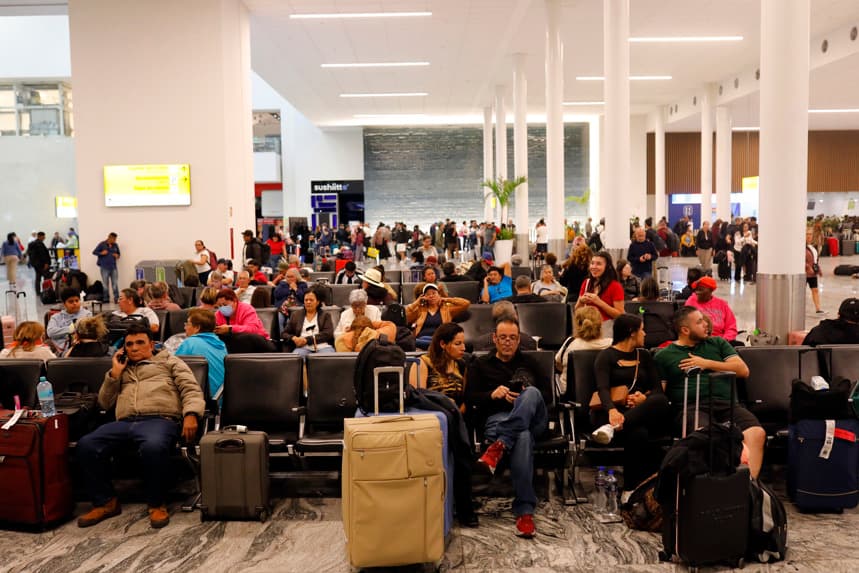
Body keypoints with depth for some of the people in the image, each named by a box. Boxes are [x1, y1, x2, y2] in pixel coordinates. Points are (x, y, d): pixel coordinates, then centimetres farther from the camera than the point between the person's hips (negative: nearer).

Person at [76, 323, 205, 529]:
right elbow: (105, 403, 25)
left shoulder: (169, 362, 22)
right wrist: (114, 373, 16)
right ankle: (106, 501, -5)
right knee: (86, 446, -23)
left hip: (160, 420, -4)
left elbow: (191, 390, 8)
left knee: (153, 447, -39)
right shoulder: (122, 369, 34)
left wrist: (191, 414, -12)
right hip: (124, 422, 4)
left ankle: (157, 504, -16)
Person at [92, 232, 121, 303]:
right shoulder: (102, 244, -1)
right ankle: (106, 299, 10)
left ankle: (117, 299, 2)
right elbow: (94, 252, 1)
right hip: (104, 267, -3)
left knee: (115, 284, -1)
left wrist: (117, 255, -1)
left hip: (113, 267, 3)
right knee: (105, 284, 3)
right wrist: (101, 253, -15)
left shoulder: (115, 245, 9)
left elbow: (118, 253, 21)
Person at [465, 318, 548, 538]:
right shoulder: (480, 365, 24)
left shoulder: (530, 362, 29)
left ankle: (499, 445, -49)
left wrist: (529, 398, -5)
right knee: (522, 437, -40)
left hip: (533, 420, 2)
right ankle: (525, 511, -45)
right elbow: (469, 399, 10)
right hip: (497, 418, -2)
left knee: (532, 393, -36)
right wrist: (492, 394, -9)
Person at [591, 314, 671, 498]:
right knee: (638, 433, -39)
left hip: (642, 412, 5)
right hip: (613, 410, -5)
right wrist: (612, 410, -37)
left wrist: (645, 397, -14)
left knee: (661, 402, -33)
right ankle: (630, 490, -33)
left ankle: (613, 427, -45)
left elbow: (658, 388, 12)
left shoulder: (644, 356, 23)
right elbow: (603, 388, -13)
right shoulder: (606, 356, 4)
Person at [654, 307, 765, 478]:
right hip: (692, 406, -3)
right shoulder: (664, 356, 17)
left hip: (726, 404, 4)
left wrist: (707, 364, 7)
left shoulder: (717, 343, 26)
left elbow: (743, 370, 16)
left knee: (757, 433, -26)